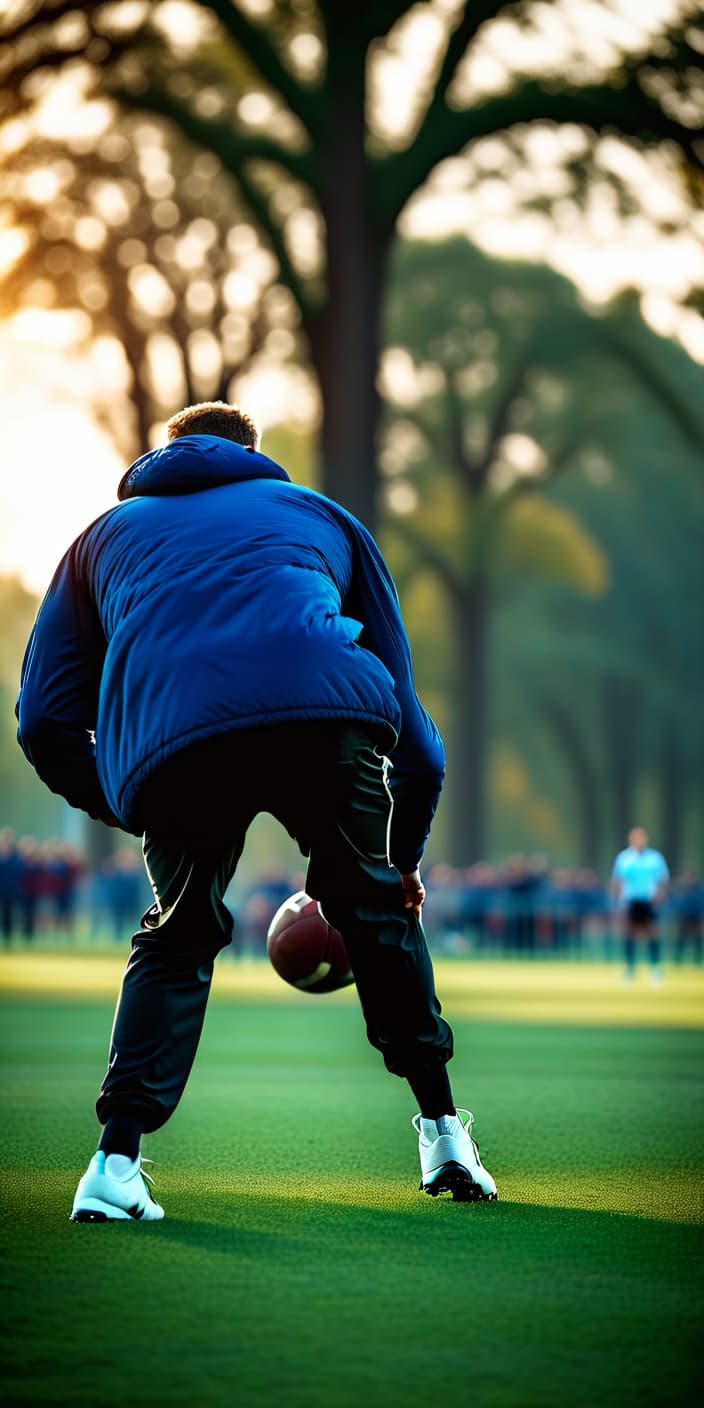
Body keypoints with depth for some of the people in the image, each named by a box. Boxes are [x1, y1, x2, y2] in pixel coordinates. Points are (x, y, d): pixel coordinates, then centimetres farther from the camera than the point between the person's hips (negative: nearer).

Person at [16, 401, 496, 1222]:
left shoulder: (106, 535, 37)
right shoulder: (321, 515, 38)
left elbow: (45, 724, 25)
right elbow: (403, 704, 36)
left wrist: (134, 815, 38)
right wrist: (404, 857, 45)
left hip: (165, 740, 0)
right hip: (326, 710, 0)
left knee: (176, 935, 22)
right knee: (374, 901, 25)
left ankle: (115, 1161, 8)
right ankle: (443, 1131, 26)